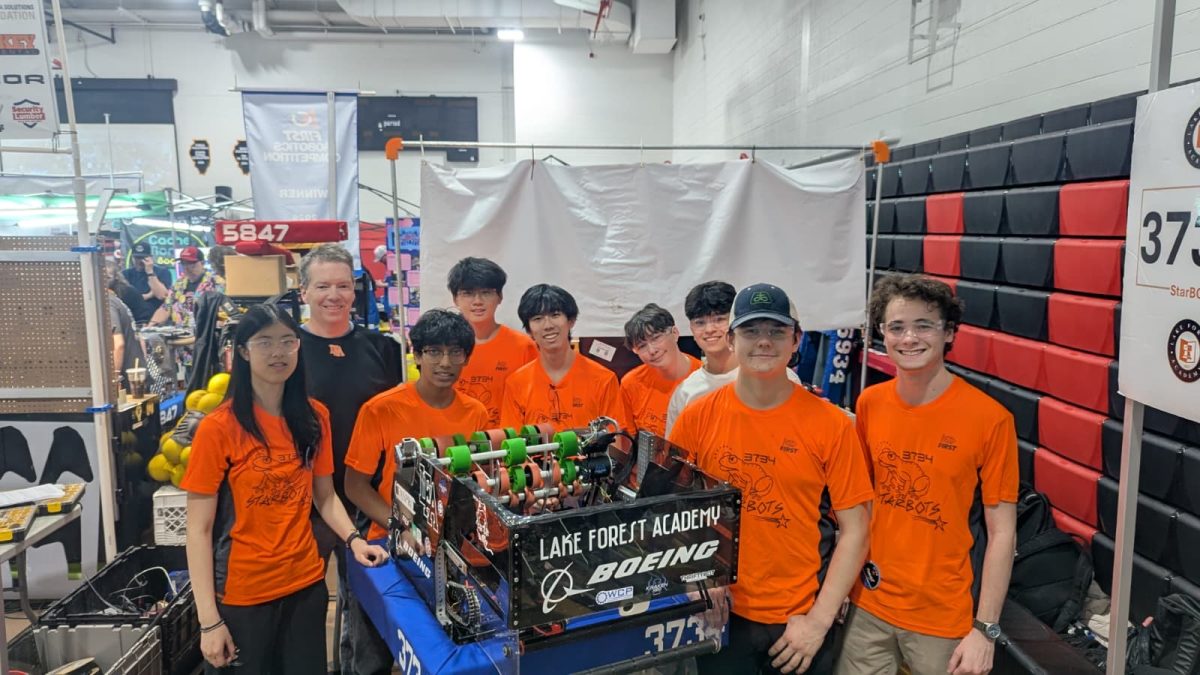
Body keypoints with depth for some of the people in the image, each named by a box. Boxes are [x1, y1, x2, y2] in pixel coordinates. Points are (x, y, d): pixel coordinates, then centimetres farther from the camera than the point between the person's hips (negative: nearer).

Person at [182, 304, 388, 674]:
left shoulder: (314, 417, 1)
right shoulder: (218, 427, -13)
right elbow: (199, 530, -11)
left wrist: (353, 539, -7)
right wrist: (209, 620, -13)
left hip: (306, 584, 4)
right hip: (241, 594, -4)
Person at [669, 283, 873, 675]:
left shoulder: (831, 424, -9)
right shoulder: (697, 418, -6)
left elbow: (854, 531, -5)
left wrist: (819, 620, -9)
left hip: (801, 619, -1)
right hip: (720, 615, 1)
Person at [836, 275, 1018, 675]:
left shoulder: (990, 419, -15)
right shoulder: (869, 404, -3)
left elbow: (1002, 533, -10)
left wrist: (985, 629, -11)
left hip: (943, 616, -3)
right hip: (868, 603, 3)